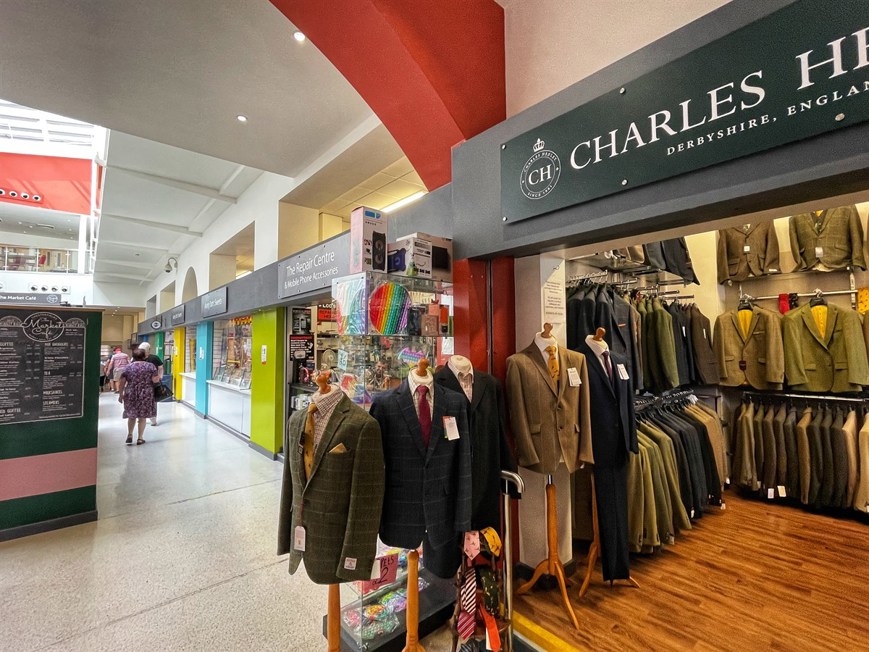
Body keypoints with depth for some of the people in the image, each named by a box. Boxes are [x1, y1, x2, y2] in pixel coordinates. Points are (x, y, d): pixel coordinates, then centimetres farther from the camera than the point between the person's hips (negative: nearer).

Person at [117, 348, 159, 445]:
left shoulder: (127, 367, 3)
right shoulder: (150, 366, -1)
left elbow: (121, 382, 0)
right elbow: (155, 379, -8)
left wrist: (121, 394, 8)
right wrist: (158, 378, 13)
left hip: (130, 394, 2)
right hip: (146, 394, -1)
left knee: (131, 415, 19)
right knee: (143, 416, 5)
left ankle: (130, 435, 14)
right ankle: (140, 438, 9)